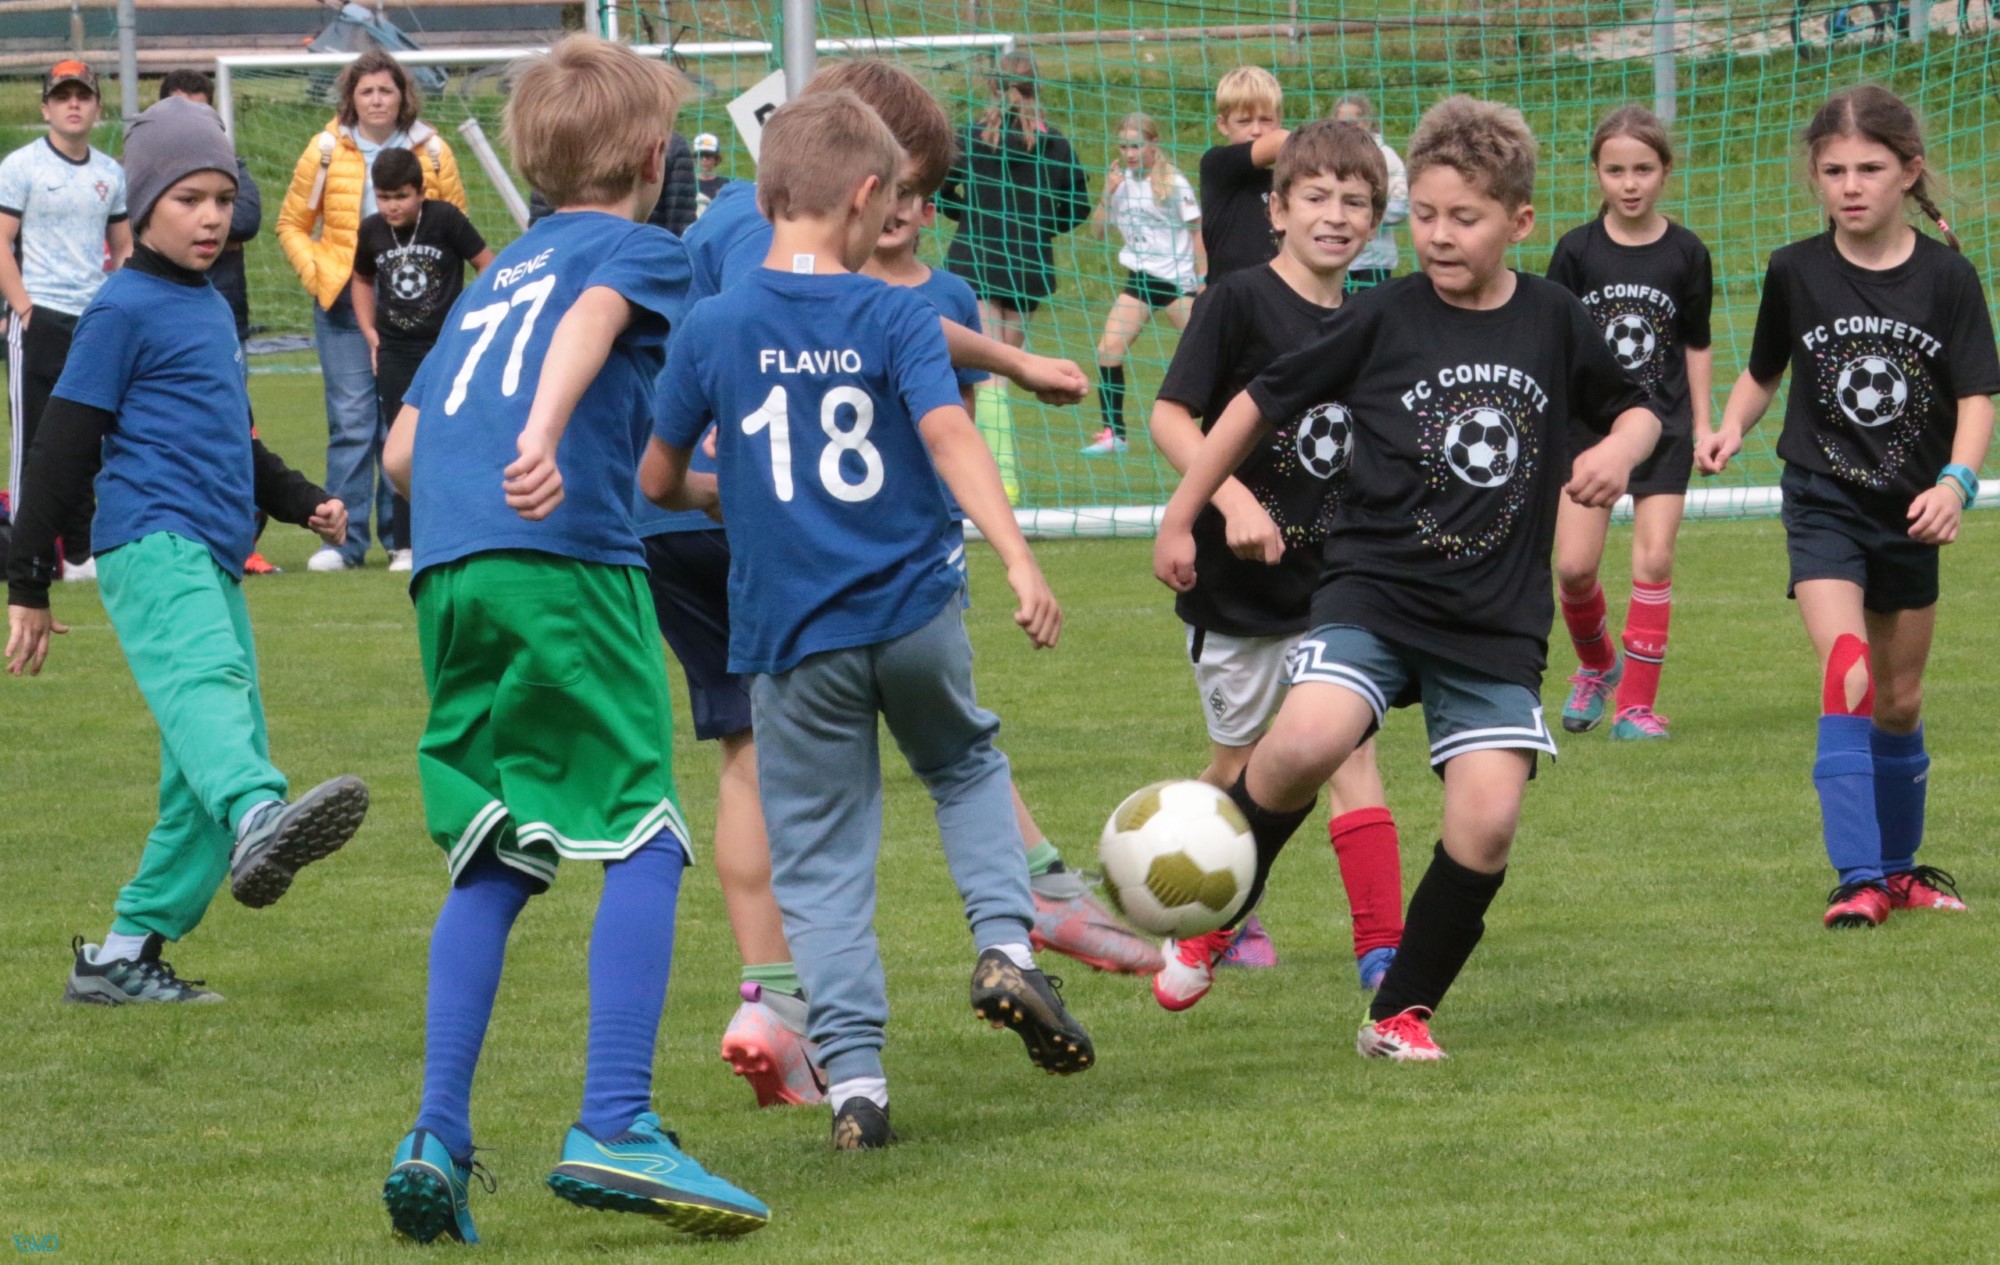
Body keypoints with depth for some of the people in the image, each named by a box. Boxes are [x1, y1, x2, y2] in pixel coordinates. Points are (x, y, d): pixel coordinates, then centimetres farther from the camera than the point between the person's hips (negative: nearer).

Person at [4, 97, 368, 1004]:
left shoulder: (210, 309, 24)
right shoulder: (124, 308, -2)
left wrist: (301, 503, 24)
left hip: (210, 561, 9)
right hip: (152, 544, -9)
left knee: (207, 772, 6)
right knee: (205, 680, -36)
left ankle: (125, 954, 13)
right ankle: (259, 820, -66)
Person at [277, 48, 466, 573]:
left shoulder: (432, 151, 2)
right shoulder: (327, 150, 1)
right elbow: (291, 223, 9)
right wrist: (315, 272, -6)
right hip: (344, 304, -1)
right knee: (351, 421, -6)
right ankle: (344, 539, -3)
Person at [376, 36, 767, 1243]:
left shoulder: (499, 272, 30)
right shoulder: (644, 248, 10)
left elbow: (402, 450, 29)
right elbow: (589, 320, -14)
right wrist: (543, 441, -32)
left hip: (447, 576, 7)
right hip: (567, 558, -7)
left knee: (490, 864, 11)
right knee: (645, 839, -4)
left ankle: (437, 1139, 1)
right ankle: (615, 1127, -15)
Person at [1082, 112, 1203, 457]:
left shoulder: (1173, 183, -7)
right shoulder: (1122, 182, 6)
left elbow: (1198, 231, -6)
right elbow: (1096, 231, 7)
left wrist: (1204, 279, -12)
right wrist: (1108, 195, -9)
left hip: (1178, 279, -5)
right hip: (1140, 278, 5)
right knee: (1109, 349, -8)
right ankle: (1114, 433, -3)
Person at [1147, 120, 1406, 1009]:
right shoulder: (1239, 303, -11)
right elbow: (1170, 417, -17)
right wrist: (1234, 501, -29)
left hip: (1331, 583, 3)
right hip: (1240, 580, -3)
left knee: (1351, 751, -10)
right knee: (1240, 762, 11)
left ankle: (1381, 955, -14)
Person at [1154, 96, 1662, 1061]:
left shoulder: (1555, 322, 4)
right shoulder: (1383, 319, -1)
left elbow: (1634, 409, 21)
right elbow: (1264, 400, 9)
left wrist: (1617, 450, -3)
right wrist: (1182, 514, 10)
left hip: (1499, 620, 2)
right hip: (1375, 590, -2)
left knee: (1488, 819, -11)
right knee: (1309, 741, -28)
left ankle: (1404, 1010, 8)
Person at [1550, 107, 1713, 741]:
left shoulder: (1685, 254, -1)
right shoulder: (1577, 251, -2)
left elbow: (1696, 346, 9)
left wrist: (1703, 427, 8)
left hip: (1663, 426, 0)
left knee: (1653, 562, -7)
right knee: (1574, 565, -6)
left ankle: (1637, 702, 0)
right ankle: (1596, 665, 23)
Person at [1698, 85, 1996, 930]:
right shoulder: (1796, 273, -5)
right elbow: (1763, 371, 10)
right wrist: (1730, 429, -8)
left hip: (1910, 511, 2)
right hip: (1823, 505, -2)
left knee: (1900, 700, 14)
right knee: (1849, 678, -20)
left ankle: (1900, 865, 34)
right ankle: (1857, 879, -21)